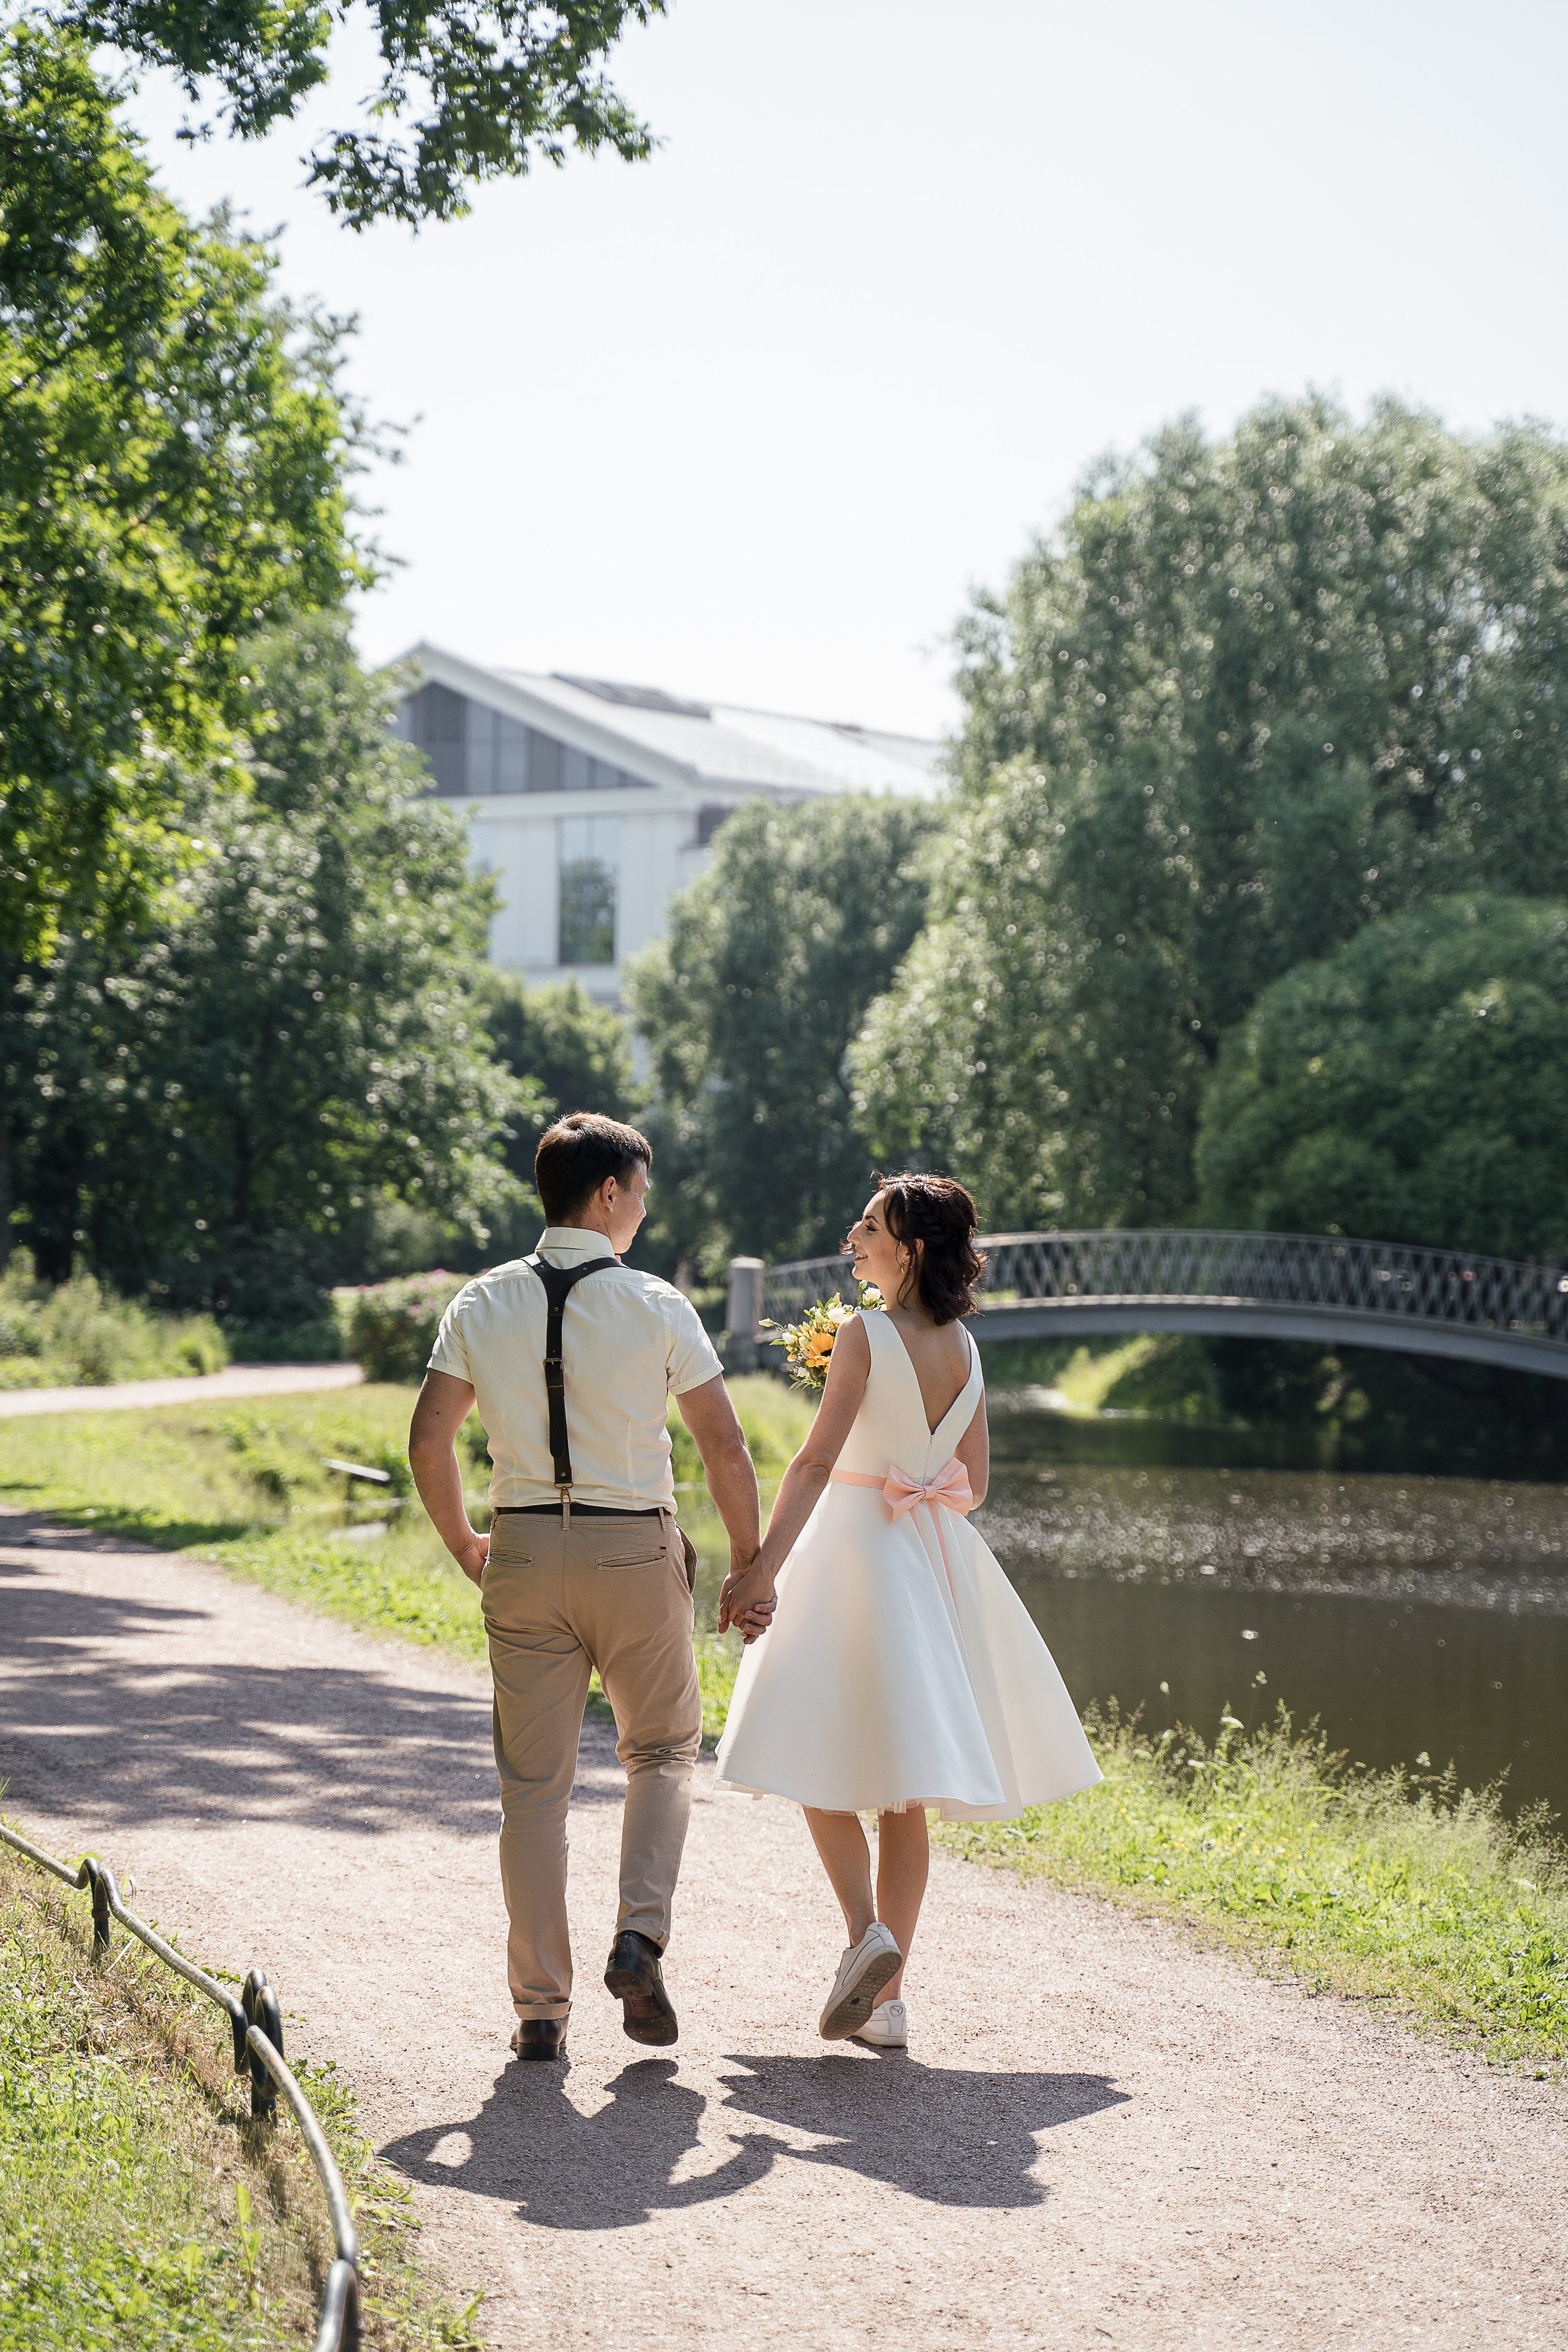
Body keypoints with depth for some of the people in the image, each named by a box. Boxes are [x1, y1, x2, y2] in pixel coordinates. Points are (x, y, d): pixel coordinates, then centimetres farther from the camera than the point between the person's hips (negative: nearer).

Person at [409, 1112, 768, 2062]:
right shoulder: (656, 1306, -7)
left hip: (524, 1549, 2)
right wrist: (750, 1564, 4)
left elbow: (430, 1441, -1)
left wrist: (465, 1544, 14)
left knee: (534, 1784, 8)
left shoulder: (483, 1305, 2)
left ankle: (541, 2008, 10)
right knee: (663, 1751, 18)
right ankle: (641, 1936, -3)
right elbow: (725, 1447, -7)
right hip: (636, 1550, -2)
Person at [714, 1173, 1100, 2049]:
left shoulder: (866, 1334, -11)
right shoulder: (964, 1347, 7)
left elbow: (817, 1460, -18)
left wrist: (763, 1569, -20)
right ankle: (888, 1995, 9)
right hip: (938, 1560, 6)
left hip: (855, 1546, -6)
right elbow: (975, 1483, 12)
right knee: (902, 1786, 9)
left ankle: (867, 1931, -20)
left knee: (822, 1764, 2)